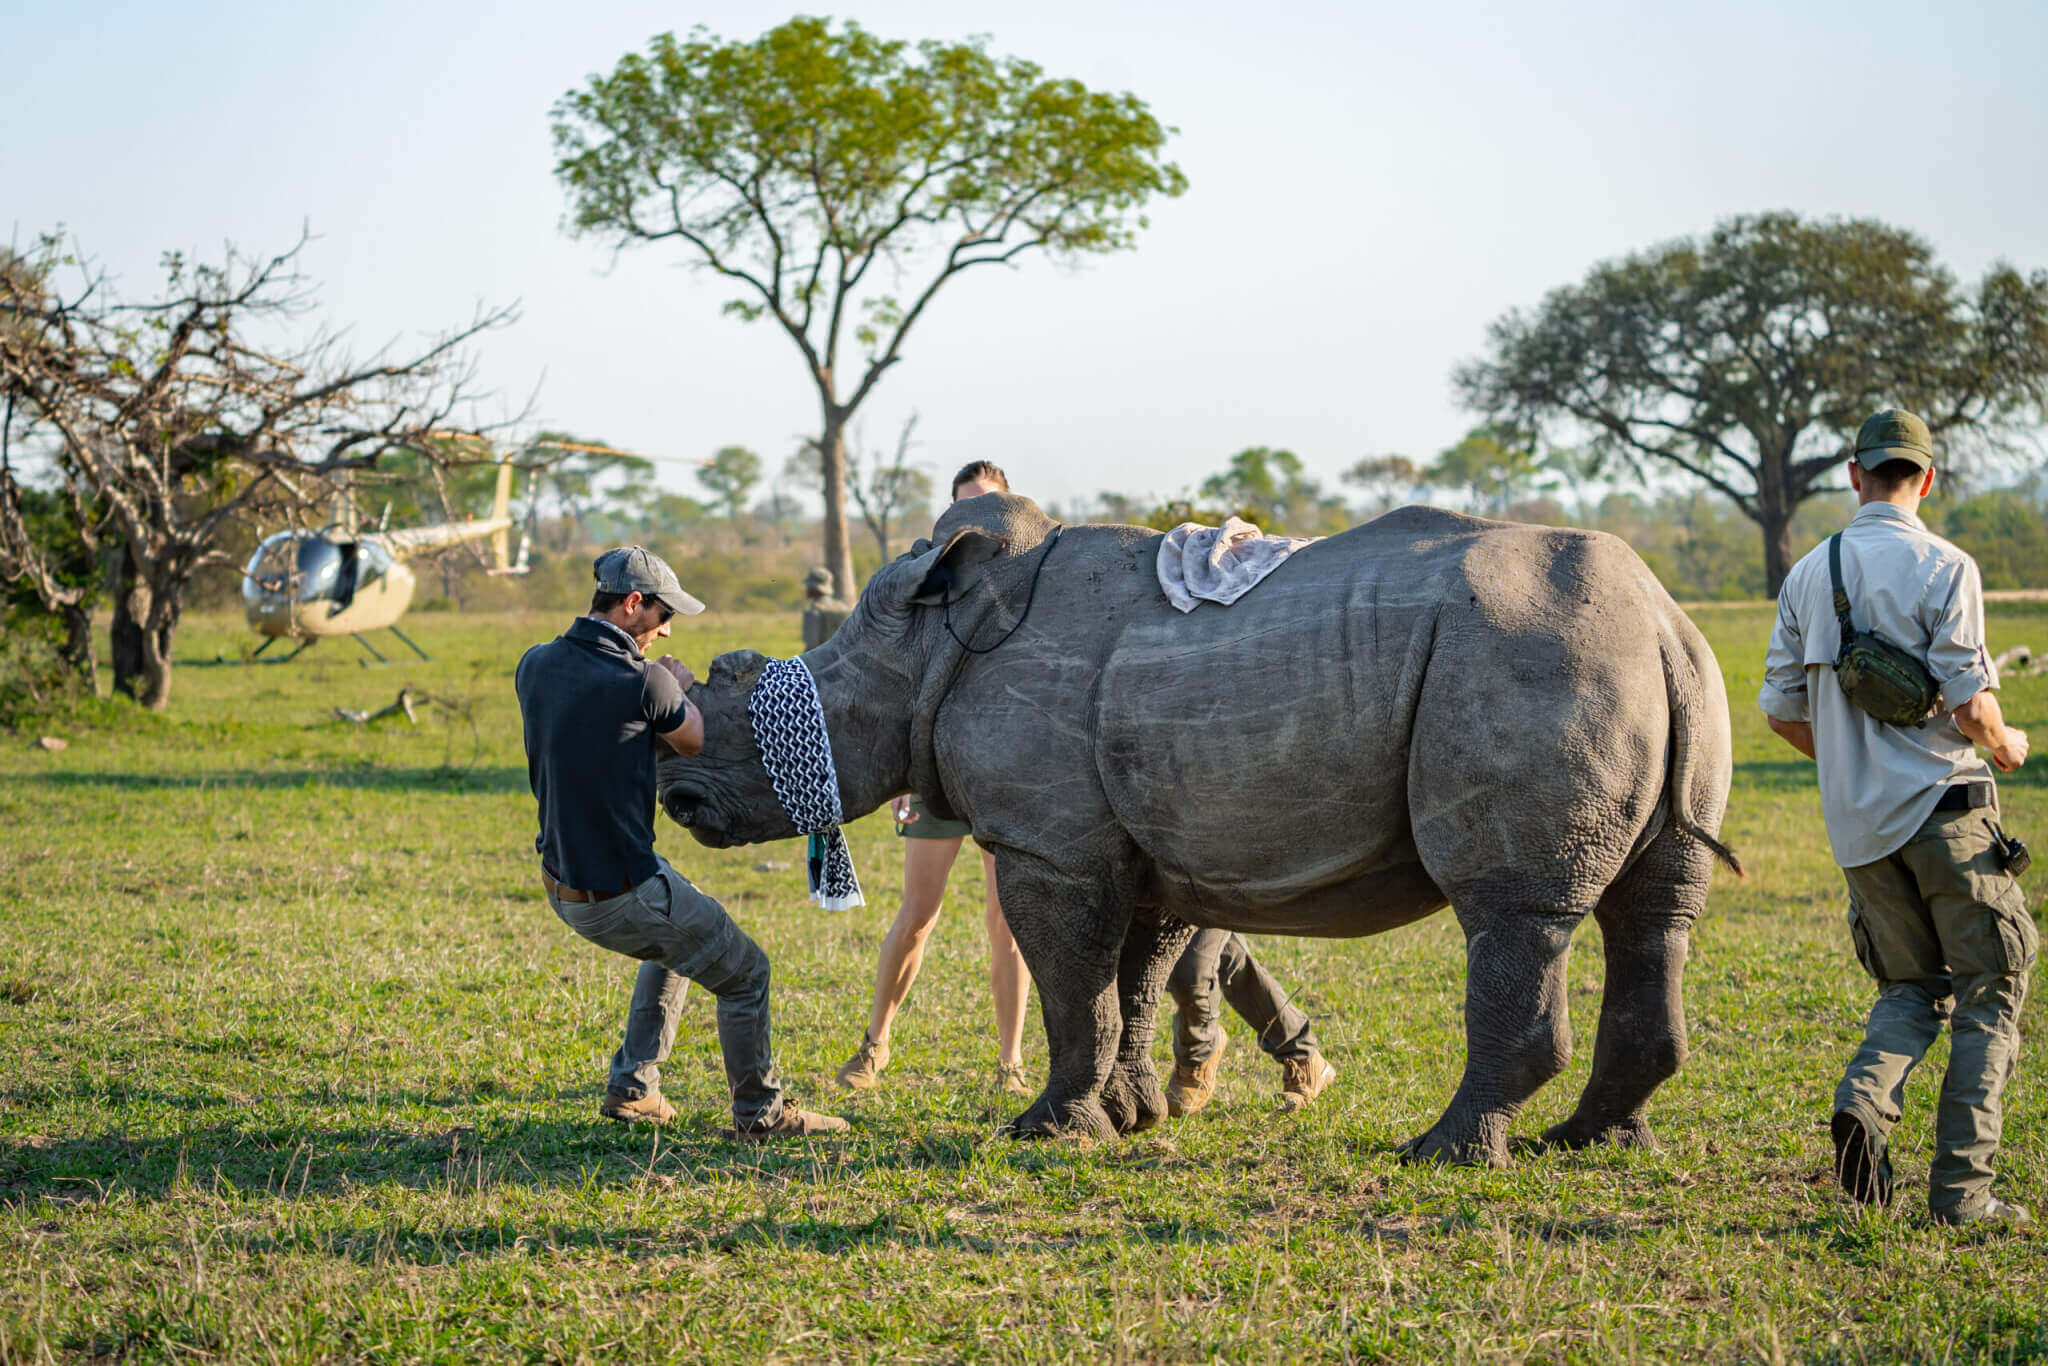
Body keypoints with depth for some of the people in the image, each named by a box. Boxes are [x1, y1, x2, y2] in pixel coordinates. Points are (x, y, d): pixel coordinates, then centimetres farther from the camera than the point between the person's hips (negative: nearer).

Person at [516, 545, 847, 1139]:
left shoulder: (535, 665, -1)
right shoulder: (642, 682, -21)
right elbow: (696, 741, 0)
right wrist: (678, 688, 19)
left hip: (562, 884, 8)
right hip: (625, 896, -8)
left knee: (677, 945, 33)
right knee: (745, 973, 10)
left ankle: (633, 1088, 31)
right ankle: (759, 1110, 20)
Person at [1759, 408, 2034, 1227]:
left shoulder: (1808, 575, 8)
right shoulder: (1943, 568, -9)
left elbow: (1781, 709, 10)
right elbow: (1969, 702, -15)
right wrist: (2005, 747, 7)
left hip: (1857, 821, 5)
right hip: (1944, 807, -5)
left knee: (1912, 988, 16)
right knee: (1989, 990, 4)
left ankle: (1863, 1100, -14)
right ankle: (1961, 1186, -3)